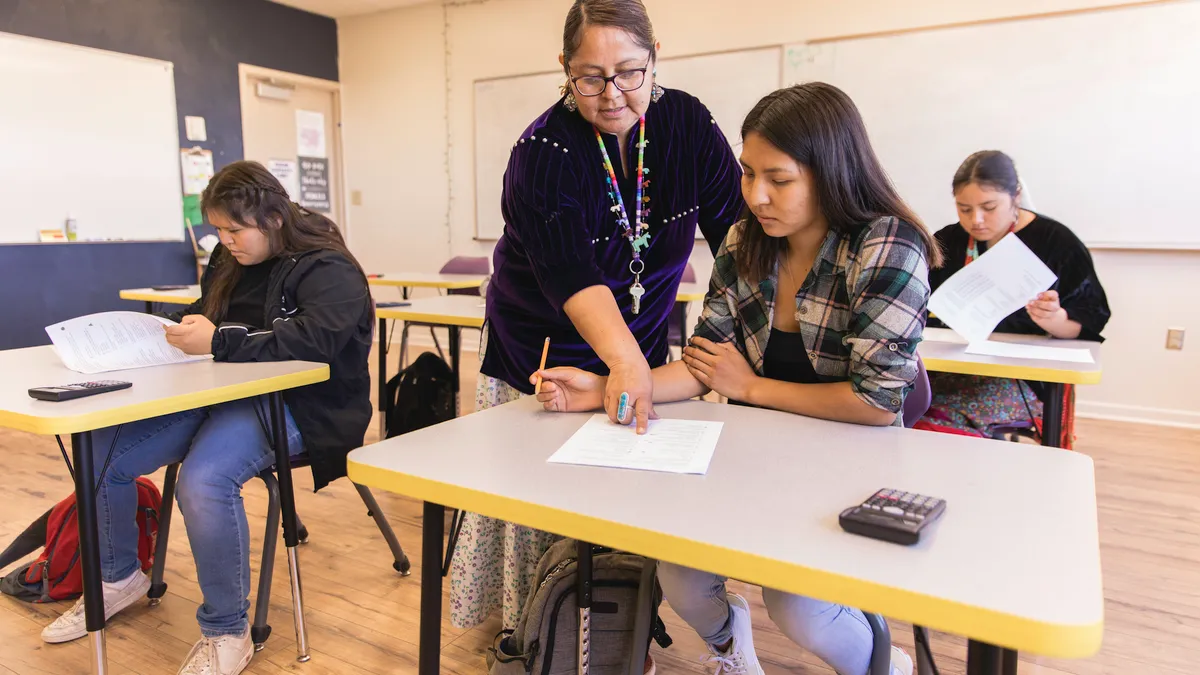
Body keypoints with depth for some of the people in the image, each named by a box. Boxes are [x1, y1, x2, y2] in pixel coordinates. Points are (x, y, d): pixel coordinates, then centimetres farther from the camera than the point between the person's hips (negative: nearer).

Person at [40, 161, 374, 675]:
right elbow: (207, 315, 25)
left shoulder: (328, 268, -13)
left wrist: (218, 342, -29)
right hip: (221, 393, 9)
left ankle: (226, 633, -12)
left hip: (294, 403, -8)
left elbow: (315, 340, -28)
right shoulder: (232, 260, 13)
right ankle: (118, 578, 26)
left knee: (203, 481, -33)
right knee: (101, 453, -1)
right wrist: (183, 327, 0)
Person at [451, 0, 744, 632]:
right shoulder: (544, 152, -20)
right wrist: (624, 359, -49)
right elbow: (570, 272, -33)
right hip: (544, 352, -3)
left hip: (639, 346, 3)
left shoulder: (688, 123, -9)